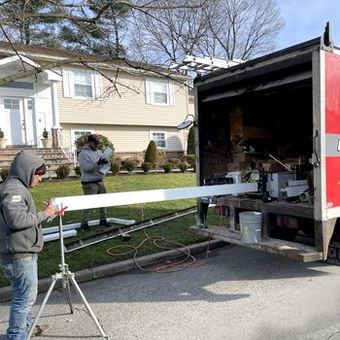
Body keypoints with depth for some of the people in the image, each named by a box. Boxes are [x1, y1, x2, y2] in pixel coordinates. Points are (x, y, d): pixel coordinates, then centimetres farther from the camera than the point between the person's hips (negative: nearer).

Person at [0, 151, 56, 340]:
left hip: (24, 252, 11)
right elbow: (16, 219, -29)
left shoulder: (18, 187, 15)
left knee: (26, 295, 22)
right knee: (25, 297, 0)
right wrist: (44, 214, -19)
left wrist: (44, 213, 9)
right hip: (20, 254, -11)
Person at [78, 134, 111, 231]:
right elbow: (85, 167, -21)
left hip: (100, 181, 8)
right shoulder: (83, 153, -10)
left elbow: (104, 165, 15)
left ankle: (103, 220, 27)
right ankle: (84, 223, 6)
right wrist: (97, 164, -30)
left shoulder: (98, 152, 13)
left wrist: (105, 162, -10)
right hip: (89, 183, -8)